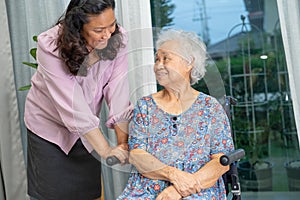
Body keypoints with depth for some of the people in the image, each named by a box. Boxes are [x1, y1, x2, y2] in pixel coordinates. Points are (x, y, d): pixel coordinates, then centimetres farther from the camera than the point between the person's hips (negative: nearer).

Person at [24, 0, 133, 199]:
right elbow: (73, 106, -31)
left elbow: (118, 93, -20)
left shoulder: (118, 39, -19)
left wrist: (124, 143, -27)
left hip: (88, 128, 3)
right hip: (50, 124, -3)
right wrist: (106, 151, -31)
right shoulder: (51, 47, -28)